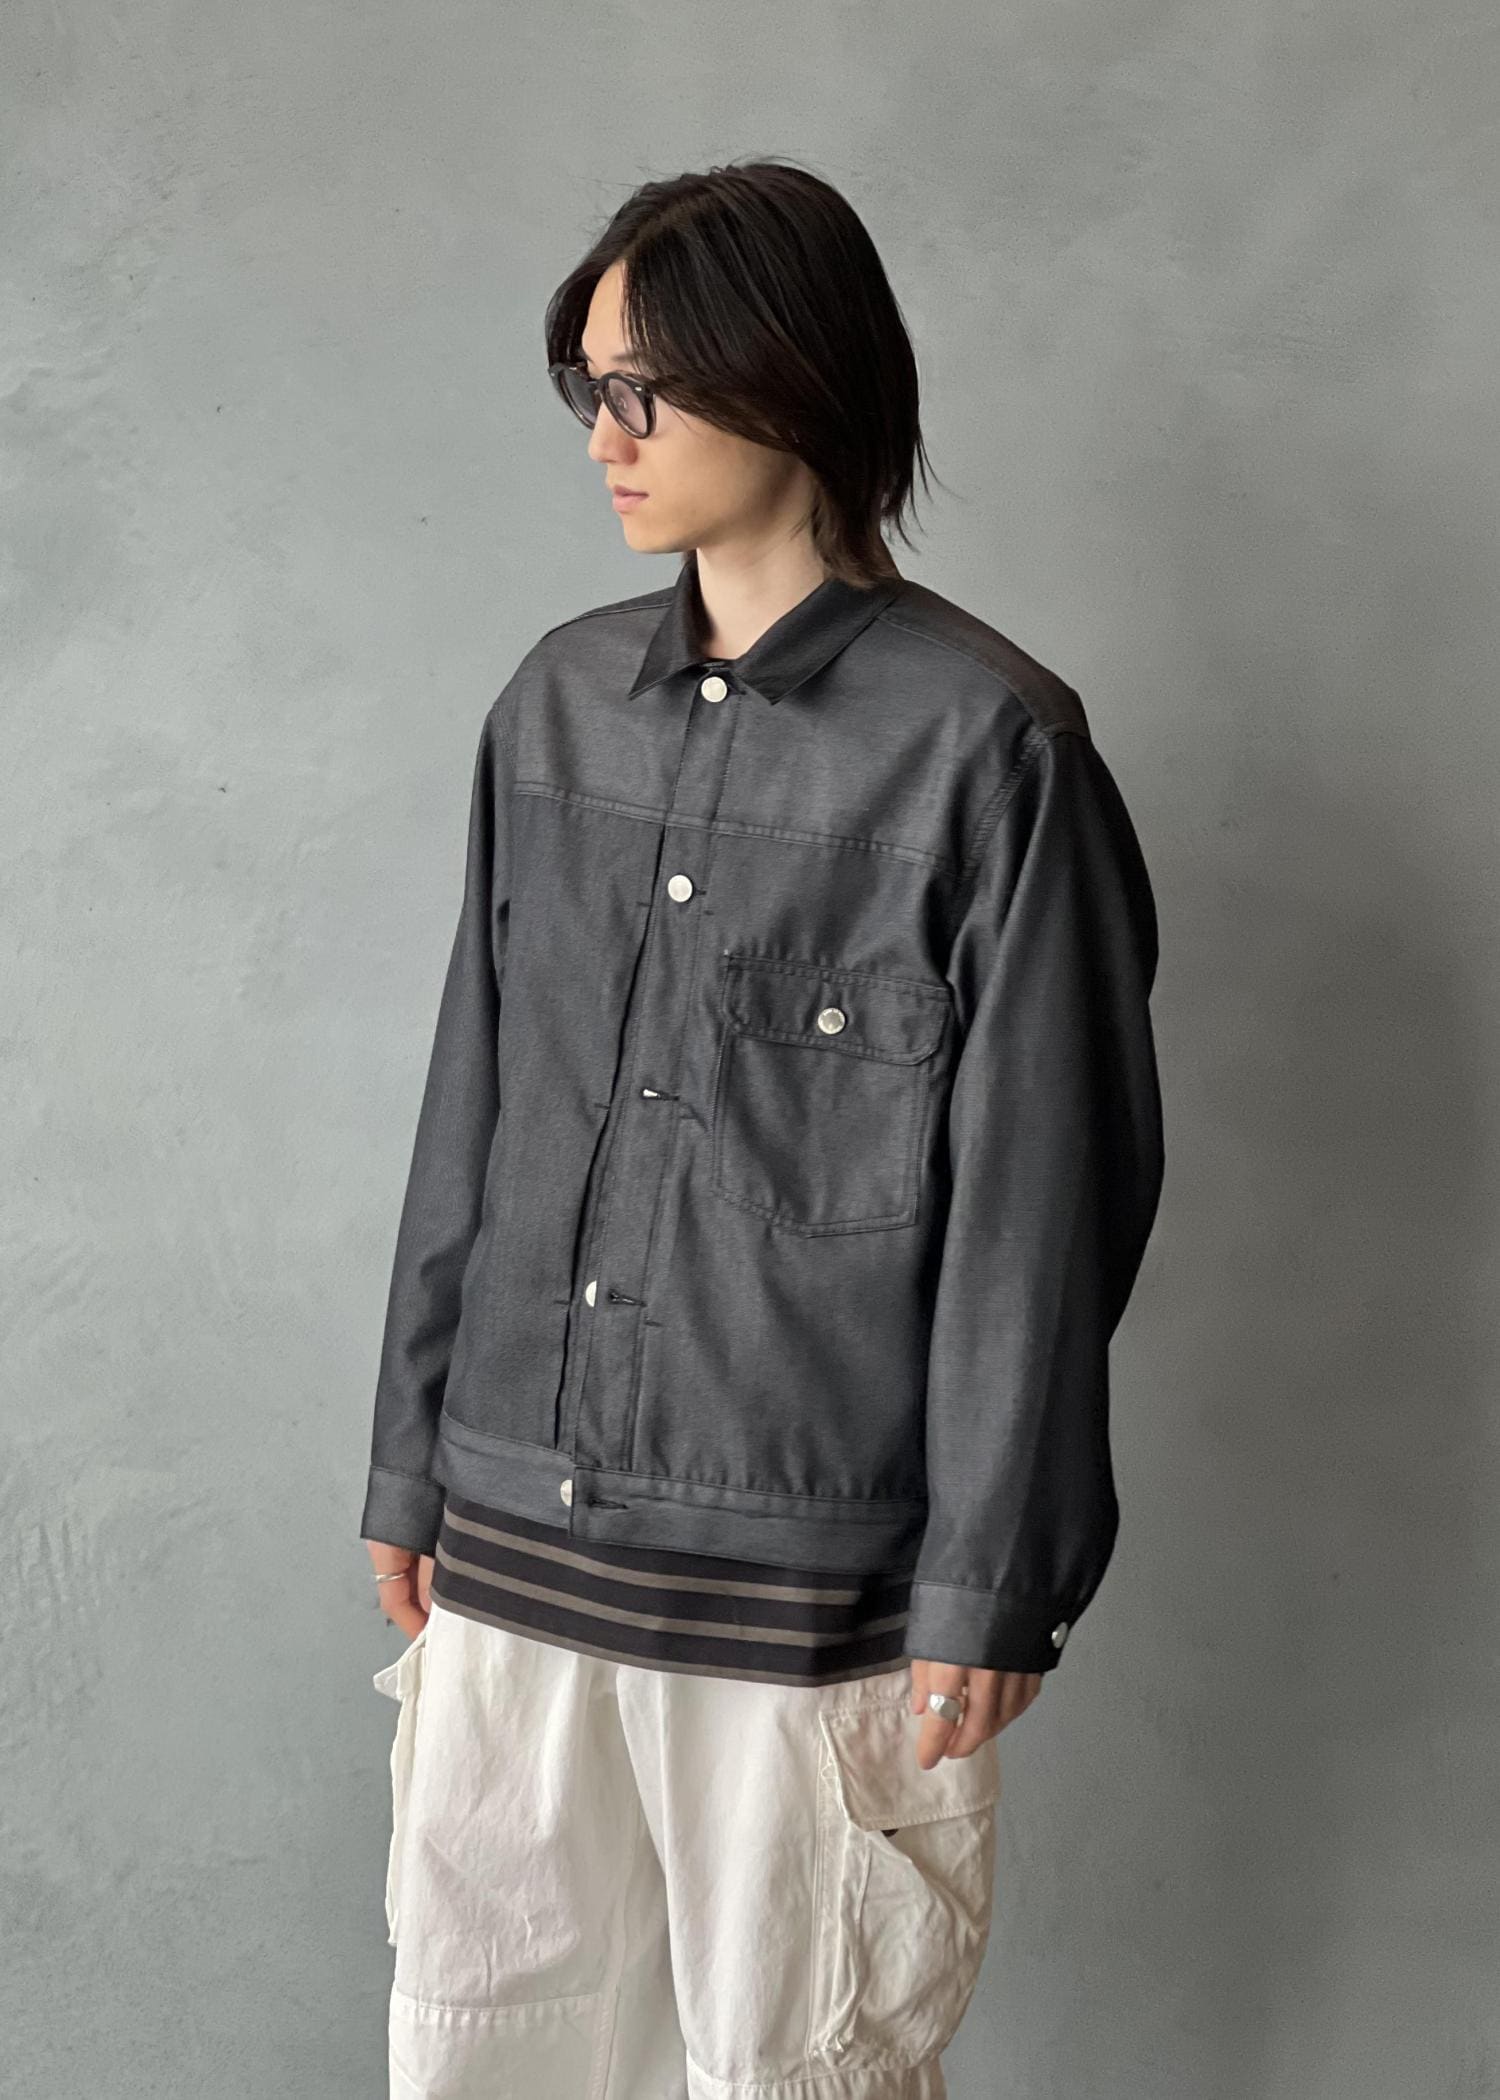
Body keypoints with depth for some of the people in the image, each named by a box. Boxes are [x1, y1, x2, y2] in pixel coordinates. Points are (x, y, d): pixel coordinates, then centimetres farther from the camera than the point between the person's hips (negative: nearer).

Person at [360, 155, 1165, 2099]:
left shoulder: (984, 743, -10)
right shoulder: (557, 703, 7)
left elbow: (1036, 1197, -9)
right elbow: (473, 1109, 11)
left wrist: (988, 1585, -9)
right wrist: (411, 1465, 12)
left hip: (810, 1570, -5)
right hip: (517, 1533, 5)